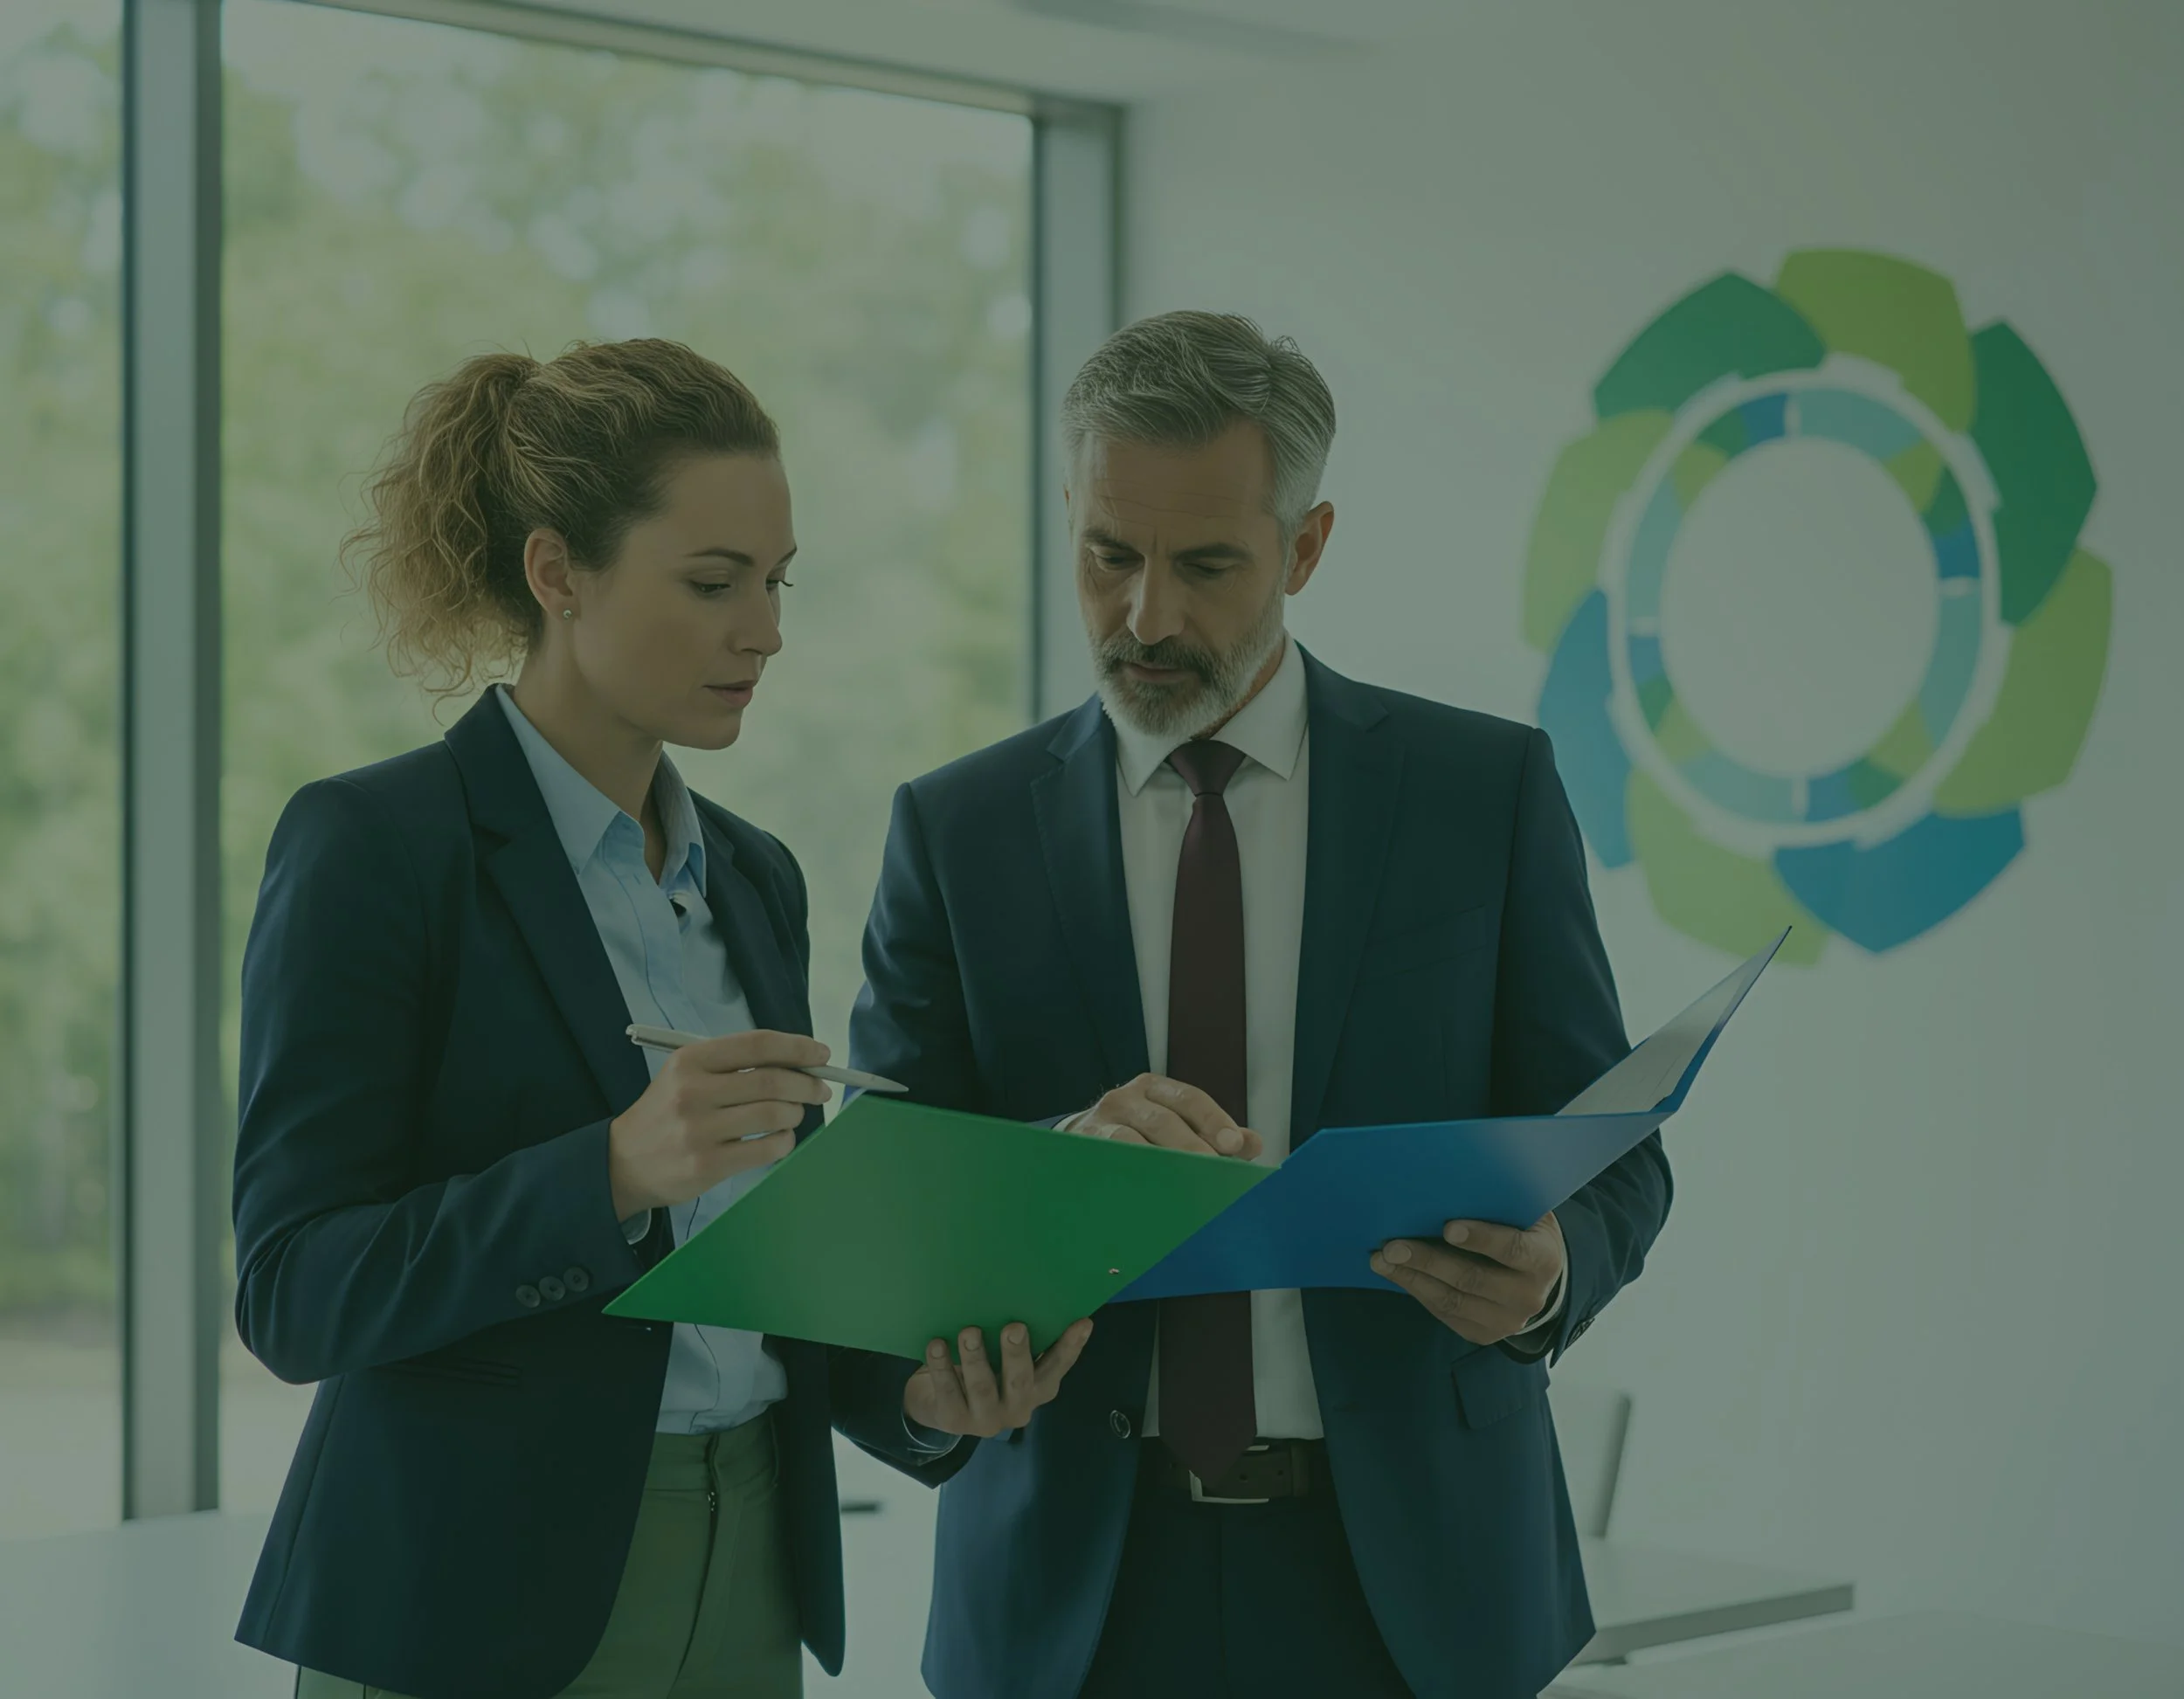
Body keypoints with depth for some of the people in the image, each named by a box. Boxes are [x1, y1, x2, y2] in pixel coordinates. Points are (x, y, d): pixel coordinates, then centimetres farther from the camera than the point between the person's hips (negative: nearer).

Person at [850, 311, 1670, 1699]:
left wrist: (1549, 1272, -23)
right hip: (1078, 1578, 1)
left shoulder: (1486, 790, -1)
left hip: (1403, 1569, 0)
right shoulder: (958, 829, 2)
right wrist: (1065, 1157, -23)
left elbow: (1611, 1158, 0)